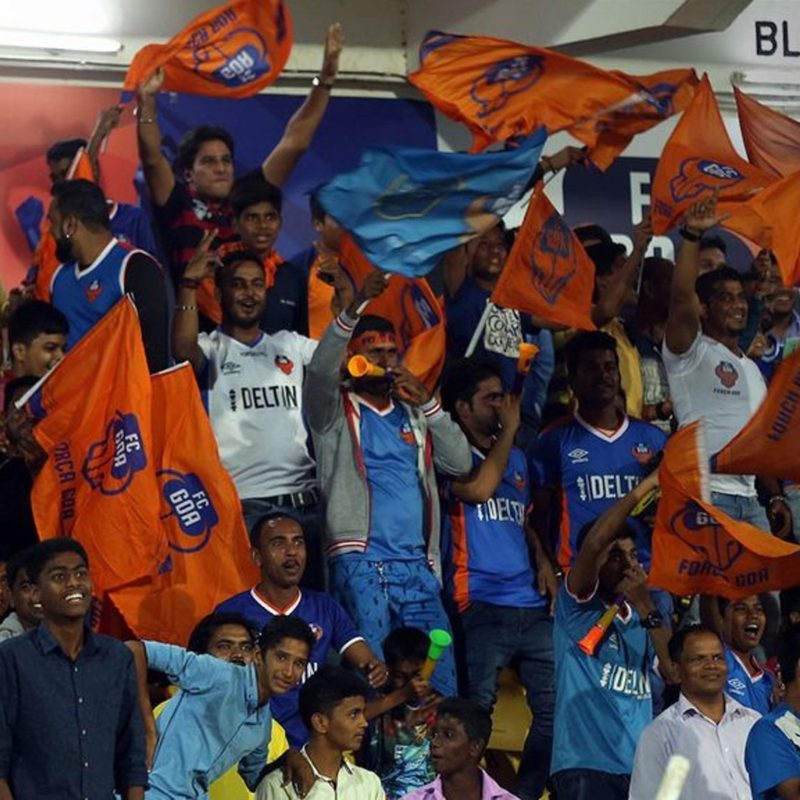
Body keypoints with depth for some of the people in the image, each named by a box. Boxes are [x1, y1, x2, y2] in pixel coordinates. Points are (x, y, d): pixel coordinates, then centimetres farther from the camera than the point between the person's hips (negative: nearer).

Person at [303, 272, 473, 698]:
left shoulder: (414, 413, 22)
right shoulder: (336, 411, 8)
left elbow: (460, 462, 12)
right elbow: (320, 370, -13)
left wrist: (427, 402, 3)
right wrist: (355, 308, -25)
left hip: (417, 563, 5)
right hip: (359, 562, -5)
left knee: (440, 681, 0)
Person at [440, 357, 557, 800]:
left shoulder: (516, 457, 20)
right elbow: (477, 489, -20)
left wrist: (543, 561, 9)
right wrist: (509, 431, -8)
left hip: (531, 605, 7)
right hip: (481, 605, -7)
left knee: (555, 706, 4)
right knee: (476, 711, -10)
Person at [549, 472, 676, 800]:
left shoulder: (637, 616, 19)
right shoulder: (578, 607, 2)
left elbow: (674, 672, 3)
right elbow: (592, 544, -16)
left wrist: (645, 606, -4)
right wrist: (645, 486, -12)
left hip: (640, 767, 6)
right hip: (586, 766, -6)